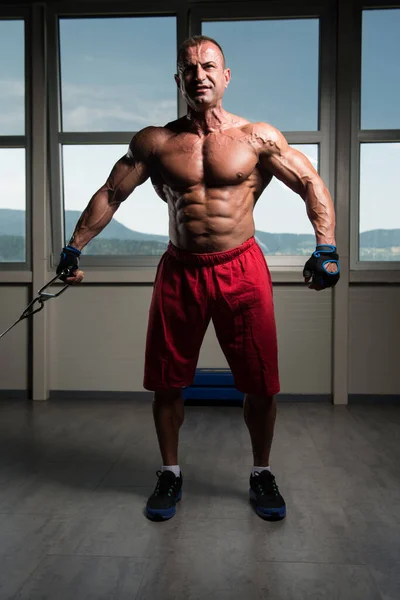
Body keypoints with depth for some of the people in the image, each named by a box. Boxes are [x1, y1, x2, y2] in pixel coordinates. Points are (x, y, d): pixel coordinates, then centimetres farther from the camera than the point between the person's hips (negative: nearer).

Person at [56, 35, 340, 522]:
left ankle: (261, 474, 29)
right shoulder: (155, 142, 6)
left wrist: (326, 249, -12)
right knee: (166, 383, 7)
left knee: (260, 385, 4)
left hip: (241, 269, -1)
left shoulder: (258, 138, 2)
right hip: (180, 272, 2)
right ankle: (170, 473, 30)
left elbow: (311, 184, 1)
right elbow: (110, 194, 11)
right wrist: (74, 248, 6)